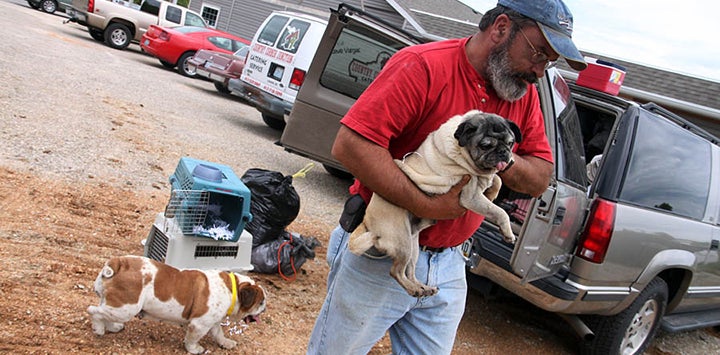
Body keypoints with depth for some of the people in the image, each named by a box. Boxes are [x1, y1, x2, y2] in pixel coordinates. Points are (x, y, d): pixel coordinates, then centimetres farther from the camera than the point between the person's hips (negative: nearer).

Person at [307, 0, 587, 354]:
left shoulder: (525, 95, 5)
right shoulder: (424, 65, -18)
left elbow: (541, 179, 7)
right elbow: (350, 144, -25)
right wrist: (426, 206, -28)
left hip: (448, 265, 6)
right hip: (378, 256, -6)